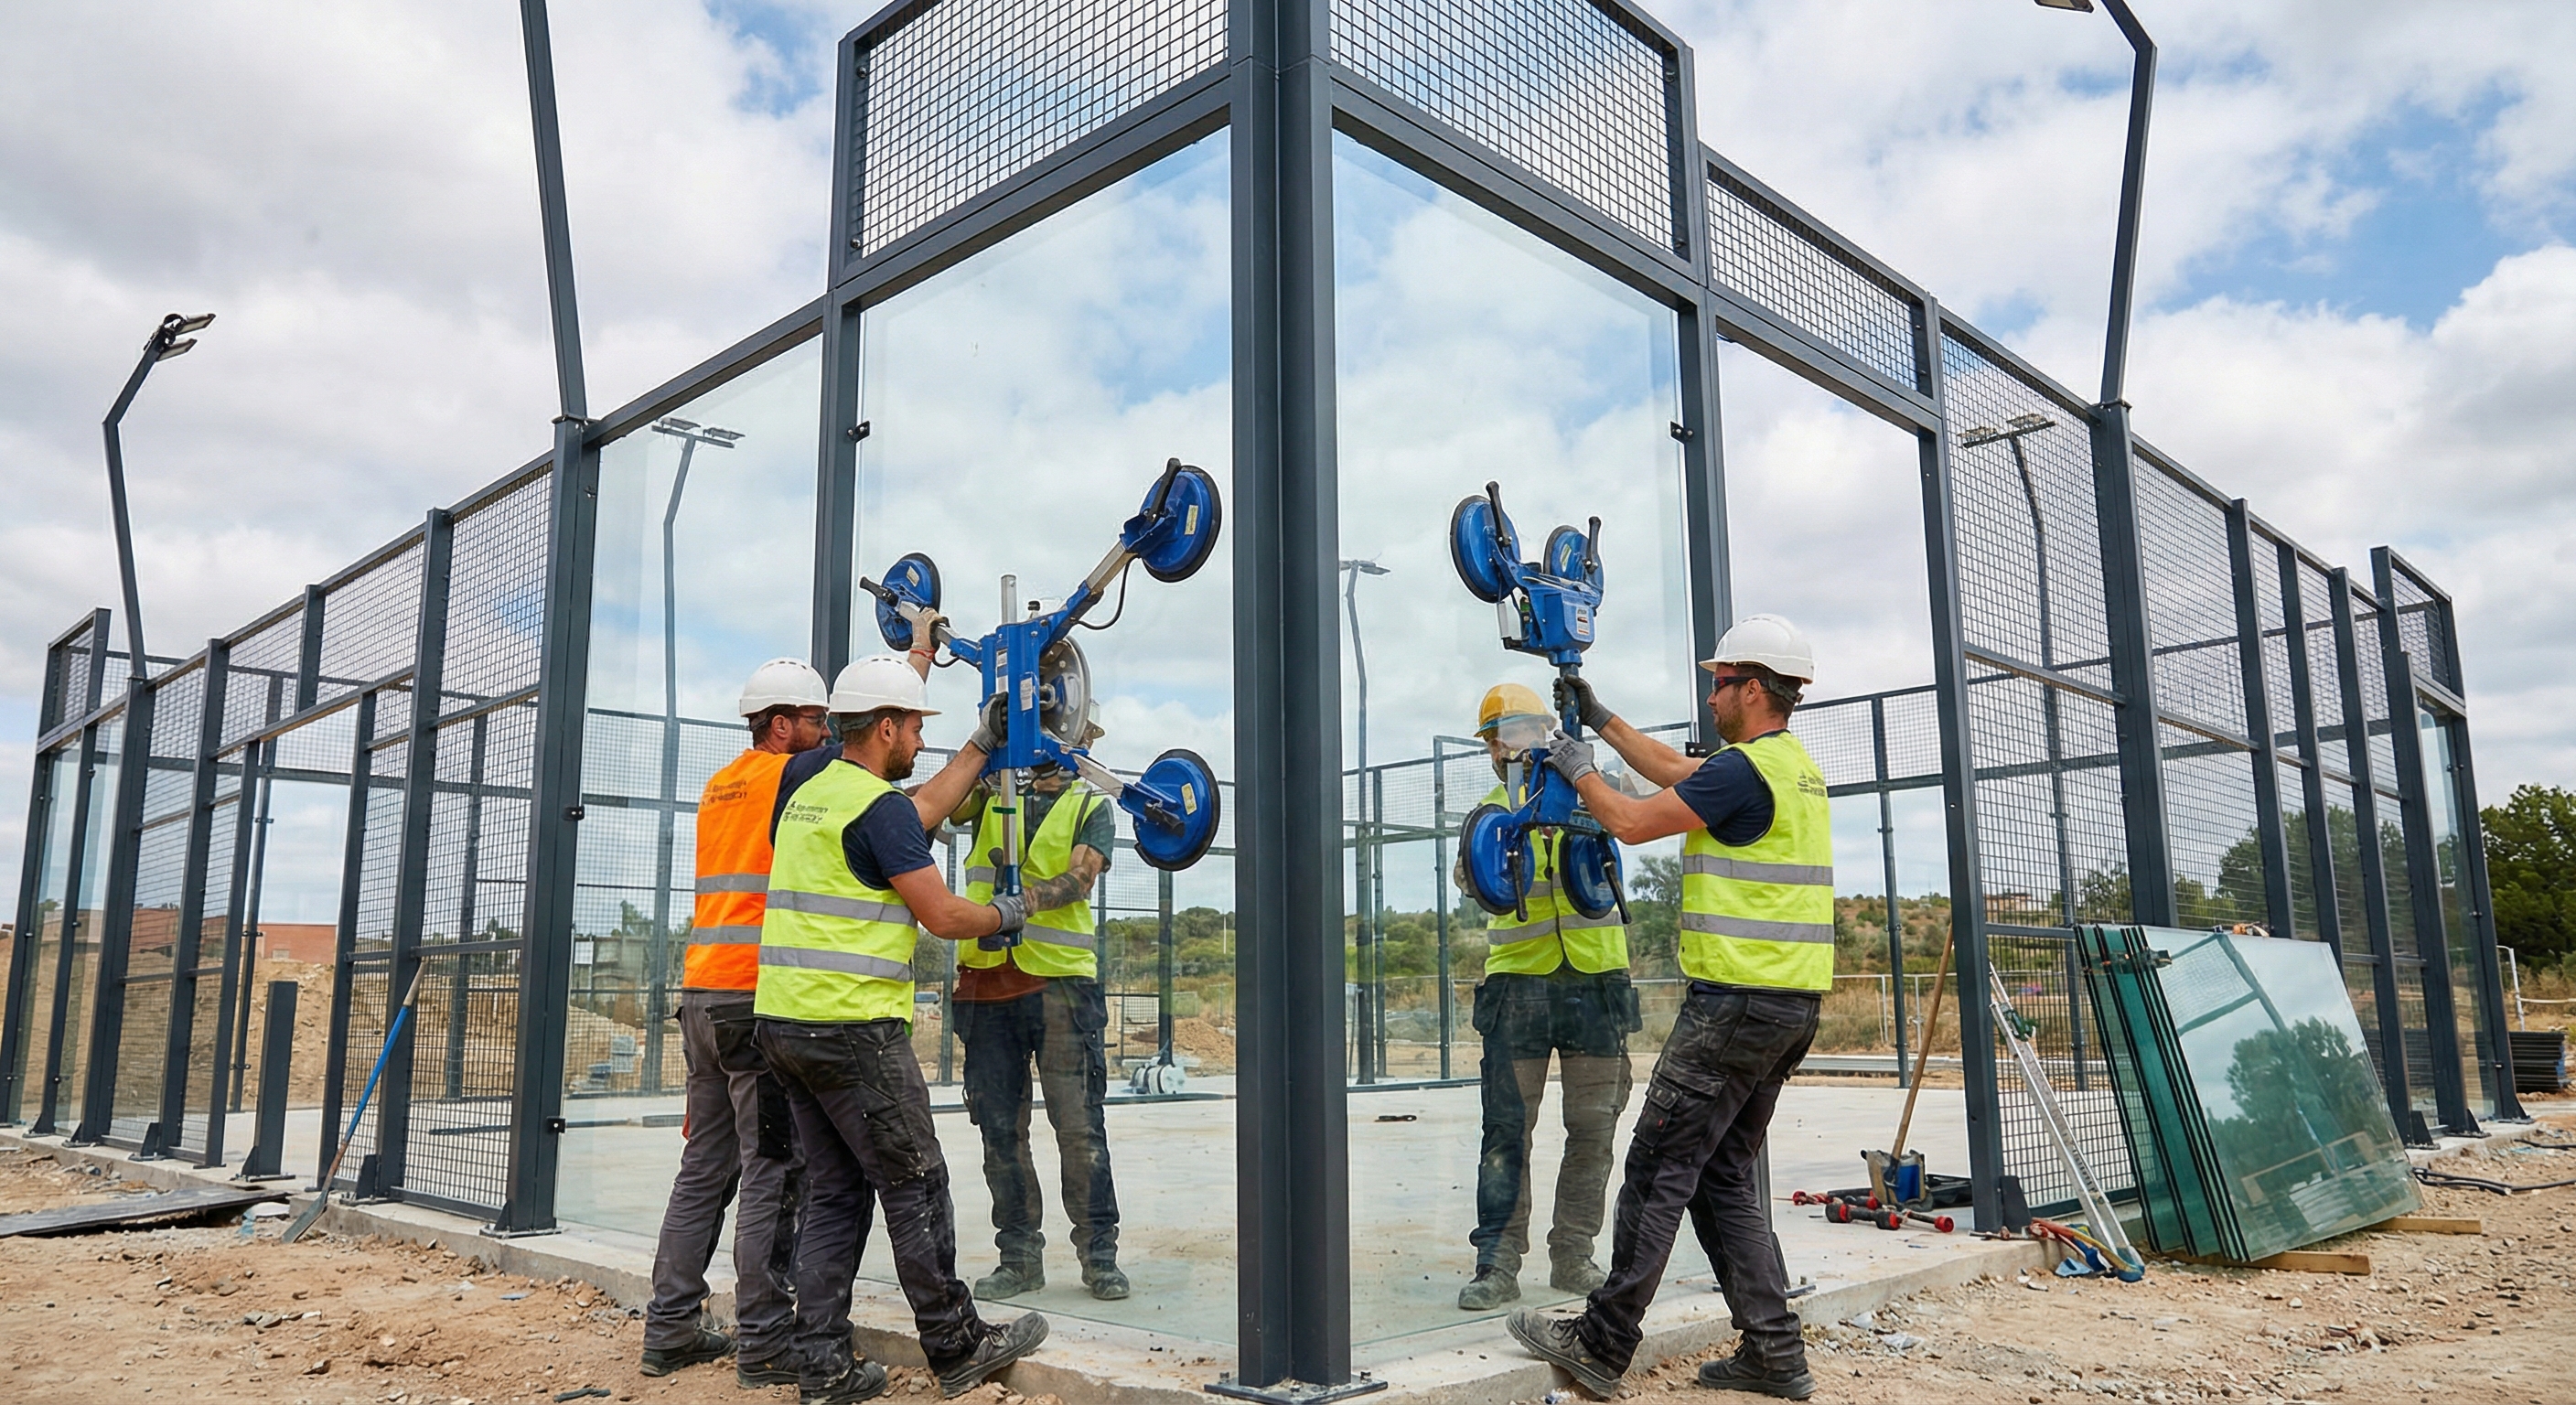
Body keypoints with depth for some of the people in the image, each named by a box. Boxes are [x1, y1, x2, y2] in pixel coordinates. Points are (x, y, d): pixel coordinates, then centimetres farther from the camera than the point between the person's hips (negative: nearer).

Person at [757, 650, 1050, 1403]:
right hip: (854, 1028, -9)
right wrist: (1007, 913, 7)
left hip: (783, 1022, 9)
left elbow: (920, 813, 24)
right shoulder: (879, 807, -13)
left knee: (835, 1193, 13)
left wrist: (980, 746, 30)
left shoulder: (807, 781, 13)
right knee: (915, 1187, 2)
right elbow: (942, 916, -12)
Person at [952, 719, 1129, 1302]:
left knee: (1079, 1124, -3)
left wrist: (1025, 899, -27)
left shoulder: (1093, 807, 9)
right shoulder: (995, 795, 17)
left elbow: (1079, 879, -8)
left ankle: (1099, 1253, 7)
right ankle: (1020, 1256, 15)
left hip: (1060, 976, -3)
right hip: (985, 977, 3)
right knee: (999, 1125, 6)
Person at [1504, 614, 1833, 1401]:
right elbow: (1677, 773, 27)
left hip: (1737, 1001, -10)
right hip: (1793, 1004, 10)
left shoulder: (1745, 768, -14)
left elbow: (1633, 821, -11)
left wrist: (1578, 770, 6)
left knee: (1661, 1169, -4)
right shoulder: (1798, 767, 16)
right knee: (1724, 1179, 15)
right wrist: (1603, 721, 30)